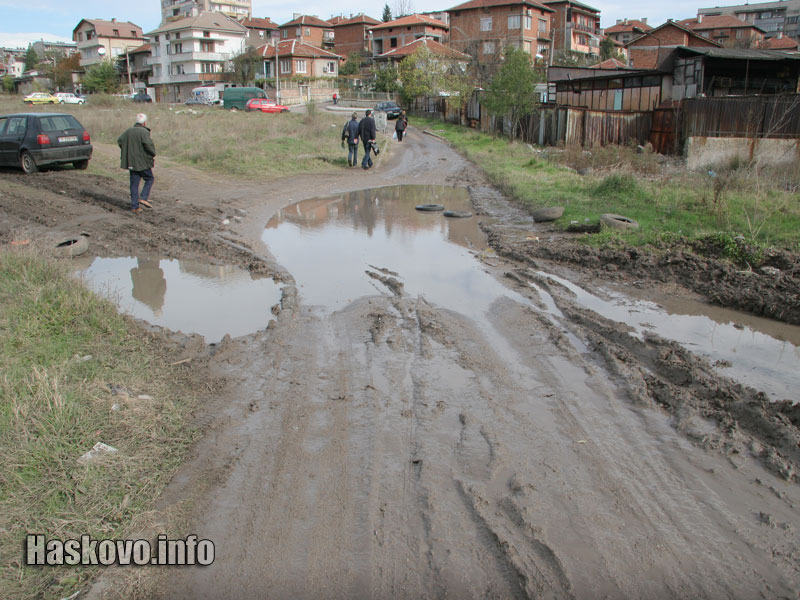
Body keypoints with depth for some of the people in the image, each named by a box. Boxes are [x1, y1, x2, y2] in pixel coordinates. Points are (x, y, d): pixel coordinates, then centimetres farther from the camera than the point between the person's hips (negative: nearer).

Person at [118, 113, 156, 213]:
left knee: (134, 183, 9)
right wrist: (153, 154, -8)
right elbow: (148, 144, -24)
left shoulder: (129, 131, 10)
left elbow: (119, 141, 13)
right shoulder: (144, 132, -12)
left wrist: (127, 152, 18)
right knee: (150, 179, 13)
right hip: (142, 162, -6)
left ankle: (134, 206, 8)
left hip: (131, 162, 6)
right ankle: (143, 197, -4)